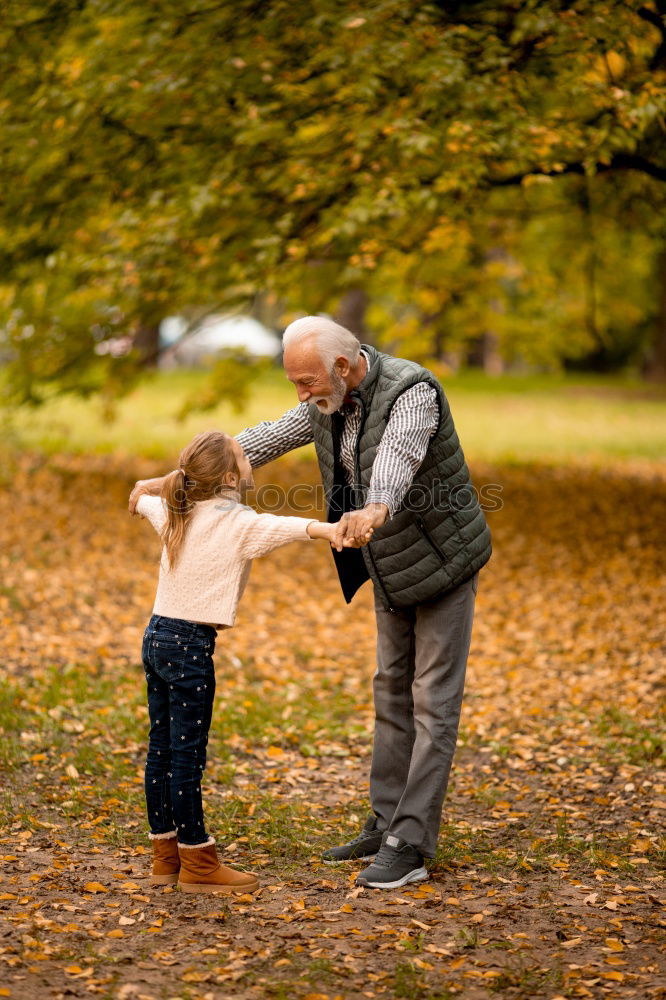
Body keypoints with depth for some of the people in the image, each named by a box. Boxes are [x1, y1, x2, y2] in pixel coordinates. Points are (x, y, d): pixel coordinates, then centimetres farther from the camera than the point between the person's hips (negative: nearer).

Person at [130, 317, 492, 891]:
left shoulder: (412, 392, -27)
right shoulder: (330, 400, -2)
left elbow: (398, 456, -47)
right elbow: (266, 440, 3)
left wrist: (375, 509, -68)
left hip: (443, 563, -8)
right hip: (393, 570, 9)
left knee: (432, 702, -6)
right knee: (393, 693, 13)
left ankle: (410, 847, -6)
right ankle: (387, 826, 22)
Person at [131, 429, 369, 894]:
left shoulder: (176, 515, 9)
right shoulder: (236, 523, -15)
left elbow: (148, 502, 32)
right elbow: (282, 526, -35)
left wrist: (144, 493, 56)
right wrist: (326, 529, -52)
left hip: (157, 636, 9)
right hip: (190, 646, -9)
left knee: (161, 749, 13)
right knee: (187, 756, -3)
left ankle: (165, 853, 22)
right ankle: (197, 862, 3)